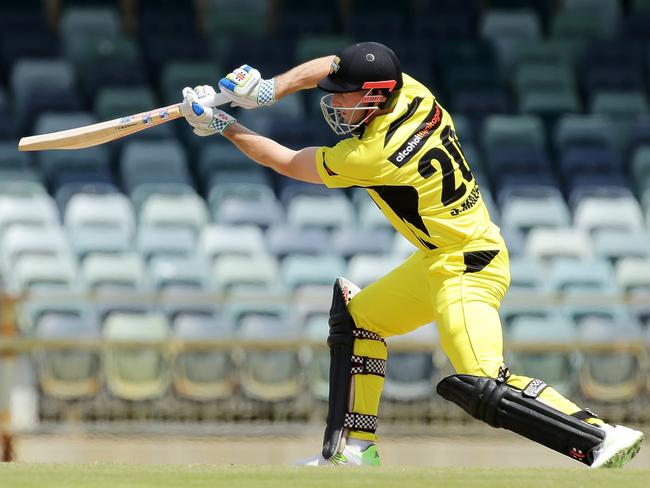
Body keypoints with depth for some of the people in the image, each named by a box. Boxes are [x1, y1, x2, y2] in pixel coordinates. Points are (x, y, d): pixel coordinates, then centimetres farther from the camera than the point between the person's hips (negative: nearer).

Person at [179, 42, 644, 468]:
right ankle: (355, 450, 23)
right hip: (437, 262, 10)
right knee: (356, 316, 20)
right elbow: (325, 66, 10)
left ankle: (603, 437, -23)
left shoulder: (371, 156, -23)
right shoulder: (410, 91, -4)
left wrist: (223, 126, 2)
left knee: (483, 388, -22)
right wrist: (269, 90, -4)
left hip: (467, 267, -10)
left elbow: (287, 162, -8)